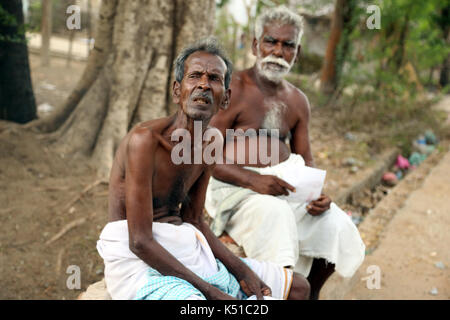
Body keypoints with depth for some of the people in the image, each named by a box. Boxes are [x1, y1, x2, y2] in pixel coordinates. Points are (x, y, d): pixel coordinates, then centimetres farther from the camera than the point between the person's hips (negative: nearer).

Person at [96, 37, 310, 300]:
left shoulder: (210, 144, 6)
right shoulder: (145, 139, -19)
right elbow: (139, 242, -22)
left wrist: (242, 272, 1)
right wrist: (210, 291, -21)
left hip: (187, 253, 9)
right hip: (138, 260, -8)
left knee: (298, 288, 10)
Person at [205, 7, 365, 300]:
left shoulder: (298, 101, 14)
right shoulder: (234, 90, -7)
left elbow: (306, 159, 17)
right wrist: (252, 179, -26)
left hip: (286, 183, 6)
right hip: (235, 186, -6)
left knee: (335, 224, -11)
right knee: (274, 214, -36)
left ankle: (309, 293, 14)